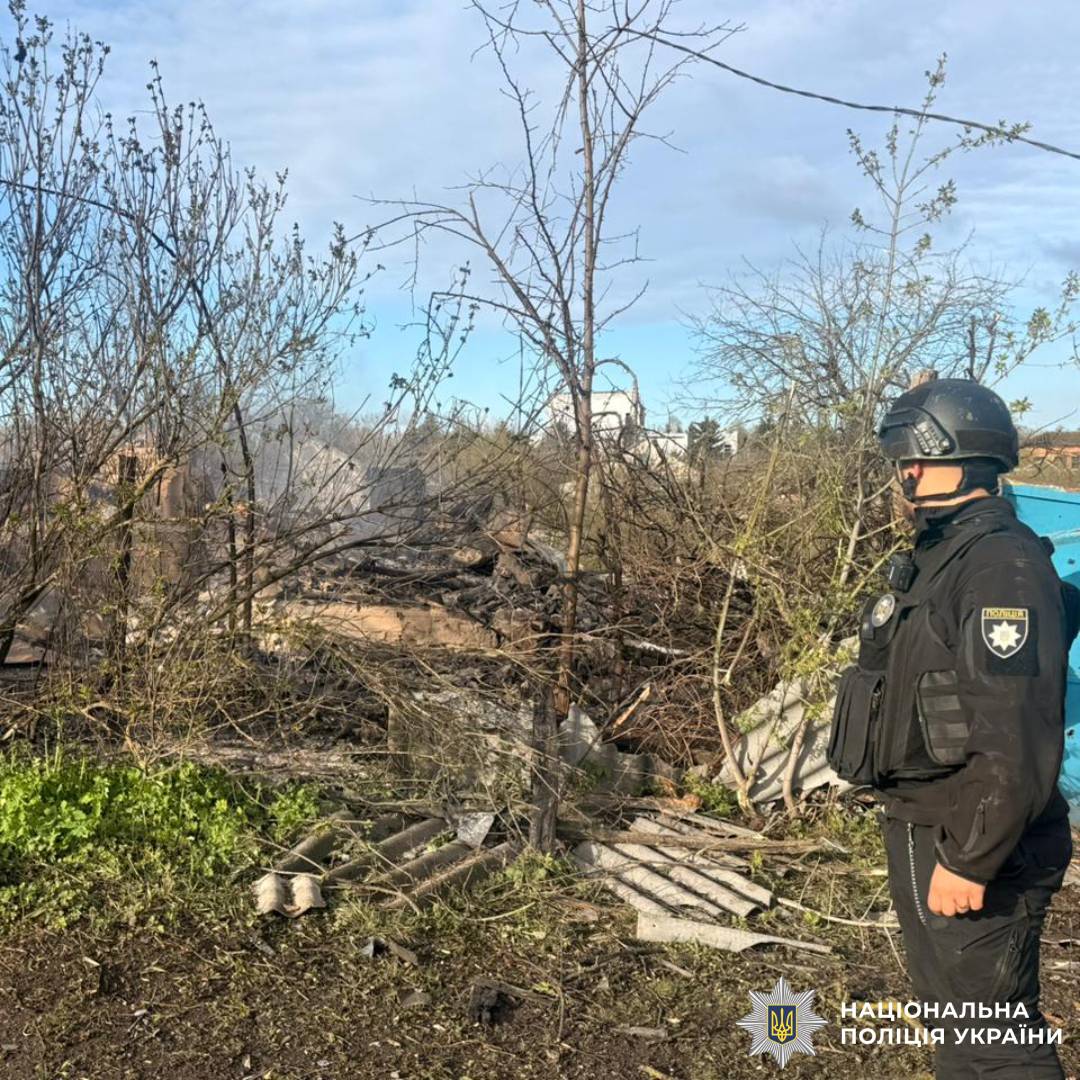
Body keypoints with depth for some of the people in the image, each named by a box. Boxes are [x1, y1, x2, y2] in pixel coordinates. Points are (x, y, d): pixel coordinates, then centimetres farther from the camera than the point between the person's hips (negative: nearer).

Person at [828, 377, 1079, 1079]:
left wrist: (971, 860, -24)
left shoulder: (1003, 566, -21)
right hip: (922, 829, 10)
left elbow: (1016, 736, -27)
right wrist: (917, 833, 19)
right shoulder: (939, 557, 11)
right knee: (951, 1017, 23)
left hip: (968, 845, -10)